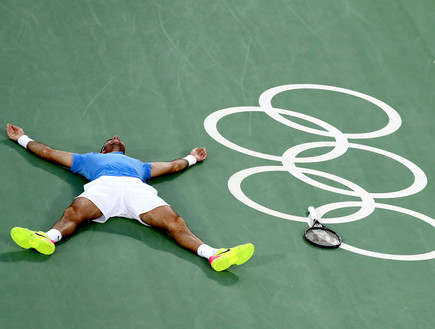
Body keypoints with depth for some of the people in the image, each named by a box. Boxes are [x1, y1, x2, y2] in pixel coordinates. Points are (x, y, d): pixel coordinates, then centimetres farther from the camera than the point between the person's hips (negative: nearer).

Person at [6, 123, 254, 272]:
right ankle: (49, 238, -66)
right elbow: (48, 152, 50)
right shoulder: (89, 159, 45)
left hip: (138, 189, 1)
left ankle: (214, 255, -47)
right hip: (102, 186, -1)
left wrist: (191, 158, 70)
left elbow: (172, 166, 56)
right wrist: (23, 139, 57)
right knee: (74, 212, -38)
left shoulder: (138, 164, 49)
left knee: (175, 222, -27)